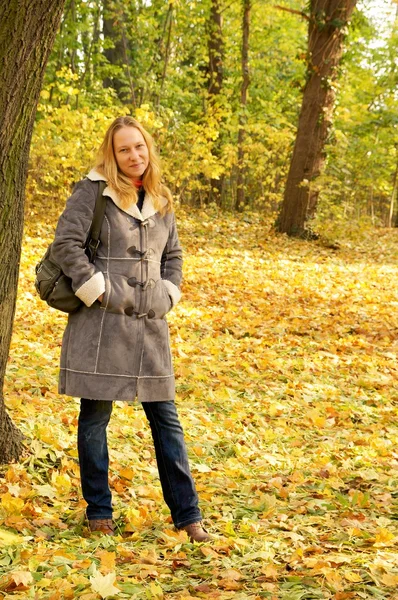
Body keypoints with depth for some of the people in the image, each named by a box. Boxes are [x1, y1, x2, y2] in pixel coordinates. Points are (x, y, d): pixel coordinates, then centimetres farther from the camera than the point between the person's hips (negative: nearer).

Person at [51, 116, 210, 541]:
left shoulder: (160, 201, 12)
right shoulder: (93, 191, -7)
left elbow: (173, 255, 23)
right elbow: (65, 244, -12)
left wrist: (168, 296, 9)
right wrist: (98, 291, -12)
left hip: (149, 324, 5)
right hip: (101, 322, -5)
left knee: (165, 418, 8)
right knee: (96, 416, 4)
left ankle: (187, 514, 15)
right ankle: (98, 512, 19)